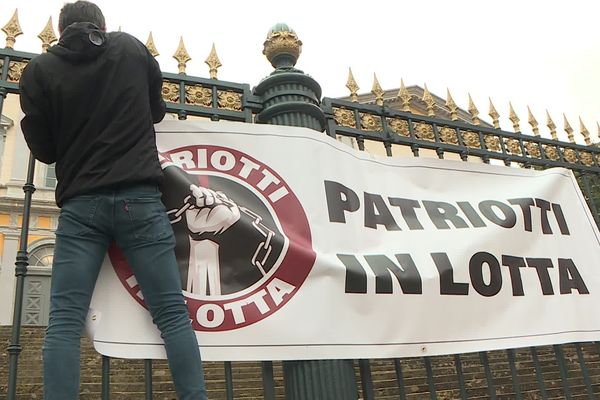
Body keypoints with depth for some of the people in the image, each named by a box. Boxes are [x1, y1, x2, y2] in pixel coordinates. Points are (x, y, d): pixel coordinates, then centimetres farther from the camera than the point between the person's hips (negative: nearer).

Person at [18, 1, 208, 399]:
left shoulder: (40, 70, 6)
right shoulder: (131, 48, 10)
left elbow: (43, 148, 7)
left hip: (80, 205, 0)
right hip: (140, 199, 1)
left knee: (64, 321, 0)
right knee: (173, 313, 1)